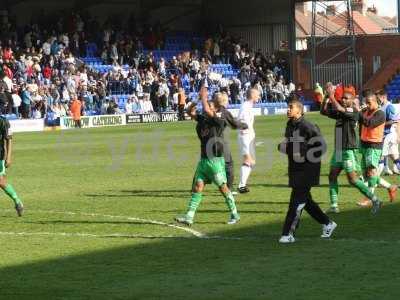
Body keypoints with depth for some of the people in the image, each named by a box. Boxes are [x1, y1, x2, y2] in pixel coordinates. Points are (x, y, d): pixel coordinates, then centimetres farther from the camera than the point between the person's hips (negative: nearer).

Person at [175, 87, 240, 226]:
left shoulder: (219, 121, -13)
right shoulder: (203, 119, 7)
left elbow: (207, 111, -27)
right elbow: (190, 112, 9)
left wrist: (204, 98, -14)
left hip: (215, 160, -7)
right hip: (203, 160, 7)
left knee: (223, 187, 2)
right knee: (197, 186, 1)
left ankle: (234, 214, 16)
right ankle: (189, 217, -3)